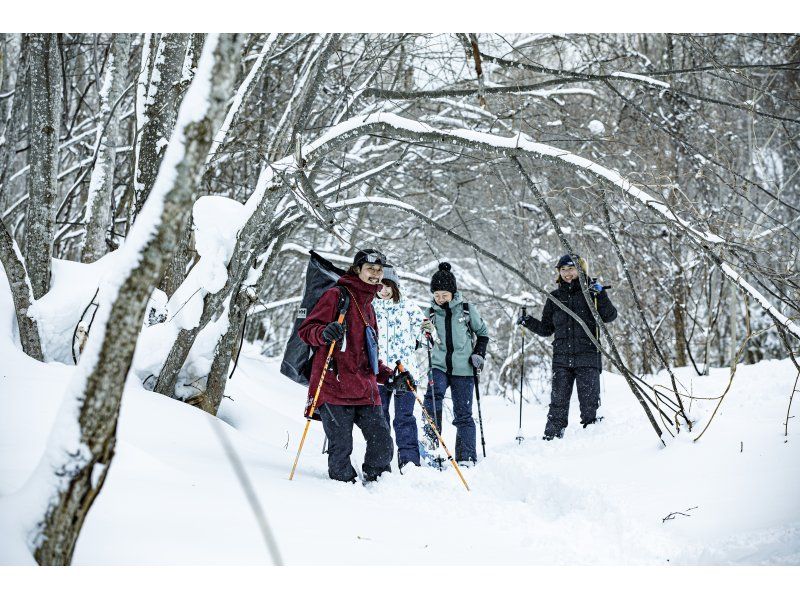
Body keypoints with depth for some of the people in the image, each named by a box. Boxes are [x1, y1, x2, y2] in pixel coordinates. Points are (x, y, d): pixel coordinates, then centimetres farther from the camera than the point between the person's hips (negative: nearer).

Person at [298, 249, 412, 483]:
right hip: (334, 386, -6)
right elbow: (306, 330, -4)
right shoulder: (337, 295, 3)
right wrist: (325, 333, -26)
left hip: (365, 390, 6)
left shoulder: (368, 306, 26)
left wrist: (389, 376, 16)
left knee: (383, 444, -3)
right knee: (341, 448, -6)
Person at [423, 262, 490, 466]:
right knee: (433, 396, -29)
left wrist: (478, 353, 0)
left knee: (463, 414, 2)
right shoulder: (431, 313, 6)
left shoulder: (468, 310, 1)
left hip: (463, 369, -1)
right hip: (439, 366, 1)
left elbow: (483, 333, 13)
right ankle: (430, 439, -23)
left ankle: (466, 457, 7)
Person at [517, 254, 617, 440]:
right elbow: (546, 329, 19)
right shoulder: (555, 298, 14)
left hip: (587, 357, -3)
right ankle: (551, 437, 1)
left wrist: (600, 294, -18)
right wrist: (528, 322, 3)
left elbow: (609, 316, -7)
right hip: (562, 358, 3)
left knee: (589, 402, -1)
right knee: (558, 402, 0)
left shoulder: (591, 292, 4)